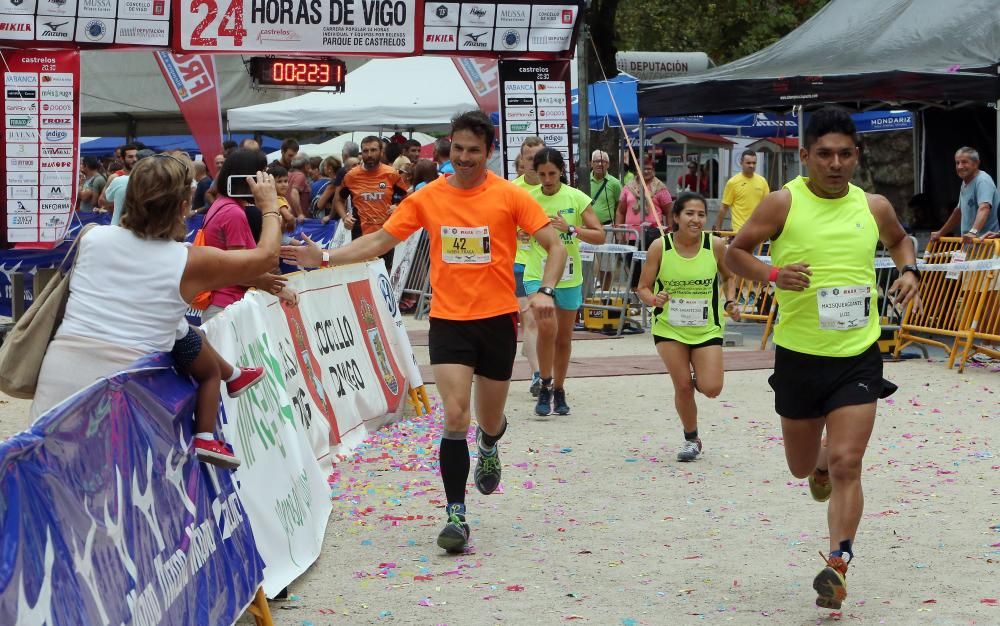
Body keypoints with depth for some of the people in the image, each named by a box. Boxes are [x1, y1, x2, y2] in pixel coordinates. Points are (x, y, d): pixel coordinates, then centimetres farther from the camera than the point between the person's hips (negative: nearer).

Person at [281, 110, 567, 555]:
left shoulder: (509, 196, -6)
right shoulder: (427, 198, 1)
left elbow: (554, 246, -3)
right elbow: (381, 240, 6)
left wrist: (545, 291, -20)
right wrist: (325, 258, -3)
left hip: (497, 318, 0)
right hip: (448, 319, 0)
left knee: (489, 421, 14)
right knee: (455, 418, -13)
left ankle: (489, 446, 53)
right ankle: (456, 515, -6)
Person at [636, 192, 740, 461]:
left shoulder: (716, 245, -9)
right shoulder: (660, 247, -11)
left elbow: (728, 277, 11)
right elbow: (643, 288, -5)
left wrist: (730, 302, -5)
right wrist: (654, 300, -26)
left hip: (707, 327, 1)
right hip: (669, 327, -1)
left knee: (711, 388, -10)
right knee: (683, 386, -2)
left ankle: (698, 378, 29)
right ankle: (691, 439, 22)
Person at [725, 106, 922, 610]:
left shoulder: (874, 207, 1)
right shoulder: (783, 204, -8)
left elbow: (899, 239, 23)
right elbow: (735, 252, 0)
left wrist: (908, 271, 3)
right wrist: (772, 274, -19)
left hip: (858, 356, 0)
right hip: (799, 355, 0)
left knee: (846, 465, -12)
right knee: (801, 467, 17)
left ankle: (837, 564, -7)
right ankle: (822, 461, 53)